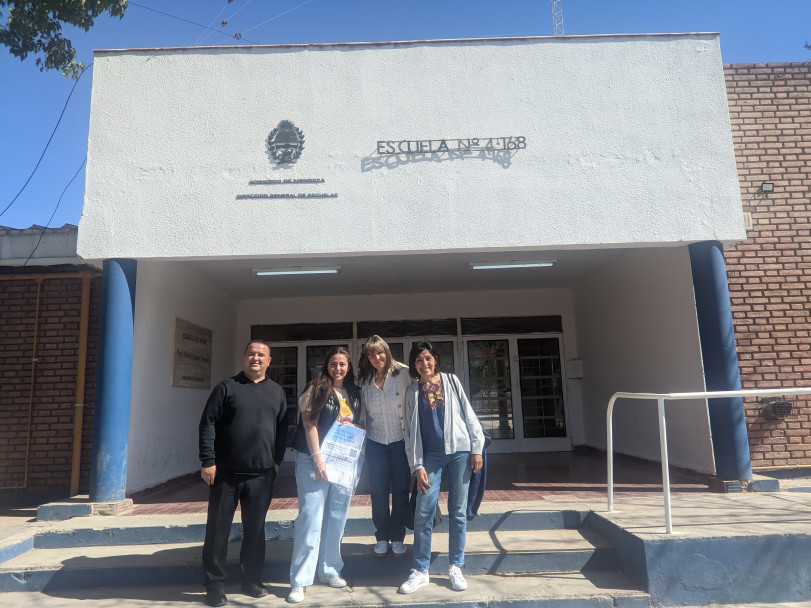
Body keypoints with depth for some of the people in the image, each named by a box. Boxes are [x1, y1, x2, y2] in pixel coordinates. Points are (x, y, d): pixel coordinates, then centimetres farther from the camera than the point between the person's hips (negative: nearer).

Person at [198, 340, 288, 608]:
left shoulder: (276, 392, 10)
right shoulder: (227, 387, 0)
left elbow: (282, 430, 13)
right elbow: (208, 424, -5)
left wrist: (277, 460, 6)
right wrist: (208, 461, -10)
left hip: (262, 475, 3)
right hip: (225, 473, -2)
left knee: (255, 530, 11)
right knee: (218, 529, 6)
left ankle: (252, 579, 26)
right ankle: (215, 583, 21)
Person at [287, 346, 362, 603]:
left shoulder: (355, 393, 10)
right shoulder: (317, 389, -6)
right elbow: (309, 424, -11)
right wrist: (317, 458, -18)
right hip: (315, 460, -5)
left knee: (336, 518, 12)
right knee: (311, 517, -6)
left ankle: (329, 570, 27)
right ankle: (300, 581, 3)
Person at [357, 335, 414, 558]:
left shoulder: (403, 373, -11)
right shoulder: (364, 380, 1)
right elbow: (360, 413, 8)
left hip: (401, 440, -2)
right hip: (375, 442, 3)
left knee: (401, 490, 7)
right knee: (378, 491, 8)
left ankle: (397, 537, 23)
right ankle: (382, 537, 24)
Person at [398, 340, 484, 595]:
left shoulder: (451, 381, 5)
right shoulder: (413, 392, 7)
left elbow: (468, 414, 4)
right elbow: (410, 431, 5)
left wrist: (477, 448, -2)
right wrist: (416, 465, -1)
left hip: (459, 451, -1)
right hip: (431, 456, 1)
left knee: (458, 512, 5)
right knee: (423, 513, -3)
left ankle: (456, 567, 18)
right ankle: (420, 571, 10)